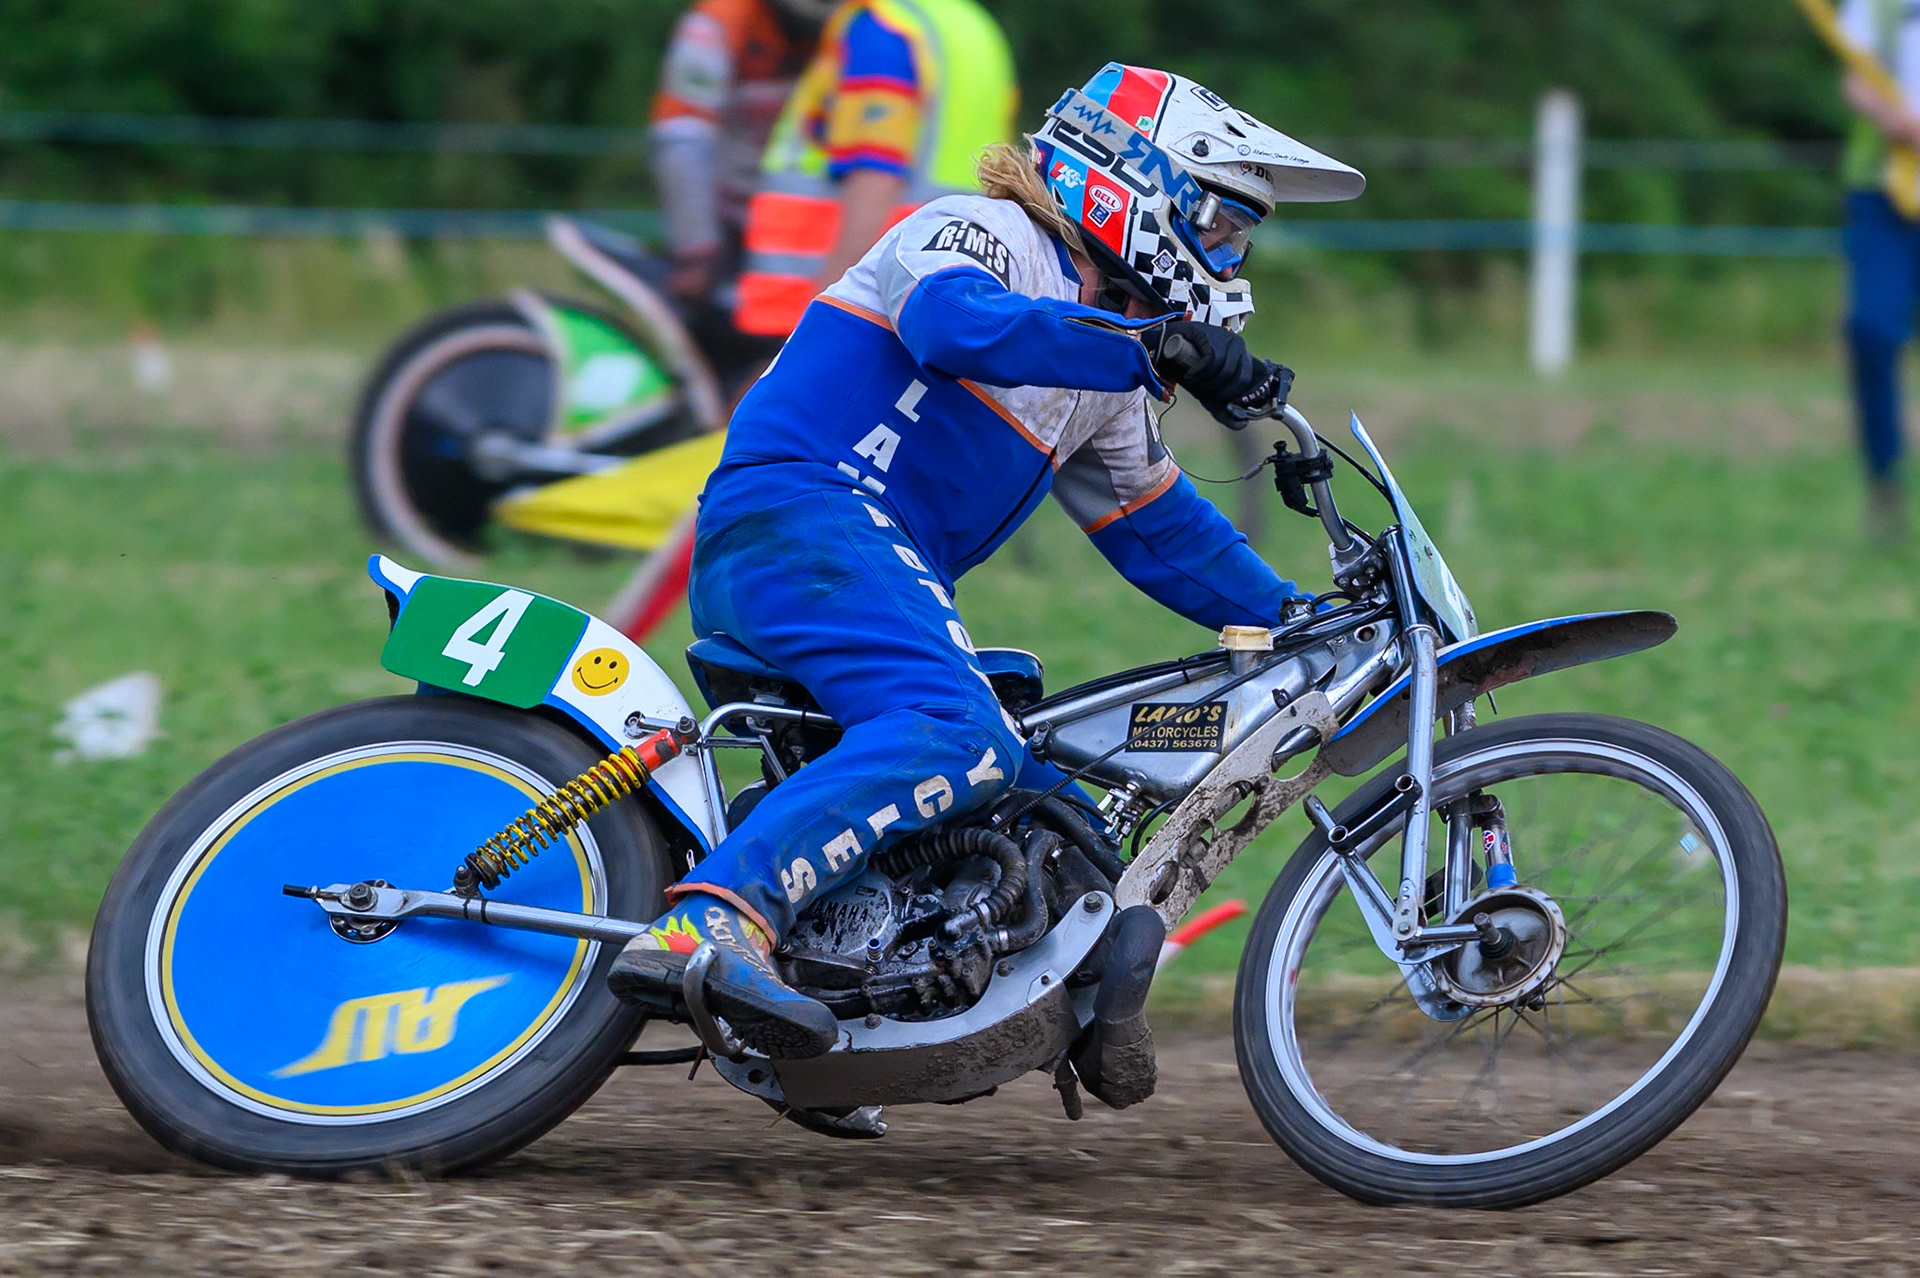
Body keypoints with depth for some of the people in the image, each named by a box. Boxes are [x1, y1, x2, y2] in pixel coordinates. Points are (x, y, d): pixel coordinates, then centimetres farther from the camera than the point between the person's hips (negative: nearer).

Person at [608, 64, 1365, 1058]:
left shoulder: (1103, 376, 28)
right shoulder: (979, 231, 0)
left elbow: (1157, 526, 32)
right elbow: (956, 323, -23)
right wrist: (1158, 345, -27)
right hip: (800, 507, -10)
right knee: (960, 739, -35)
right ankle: (710, 925, -53)